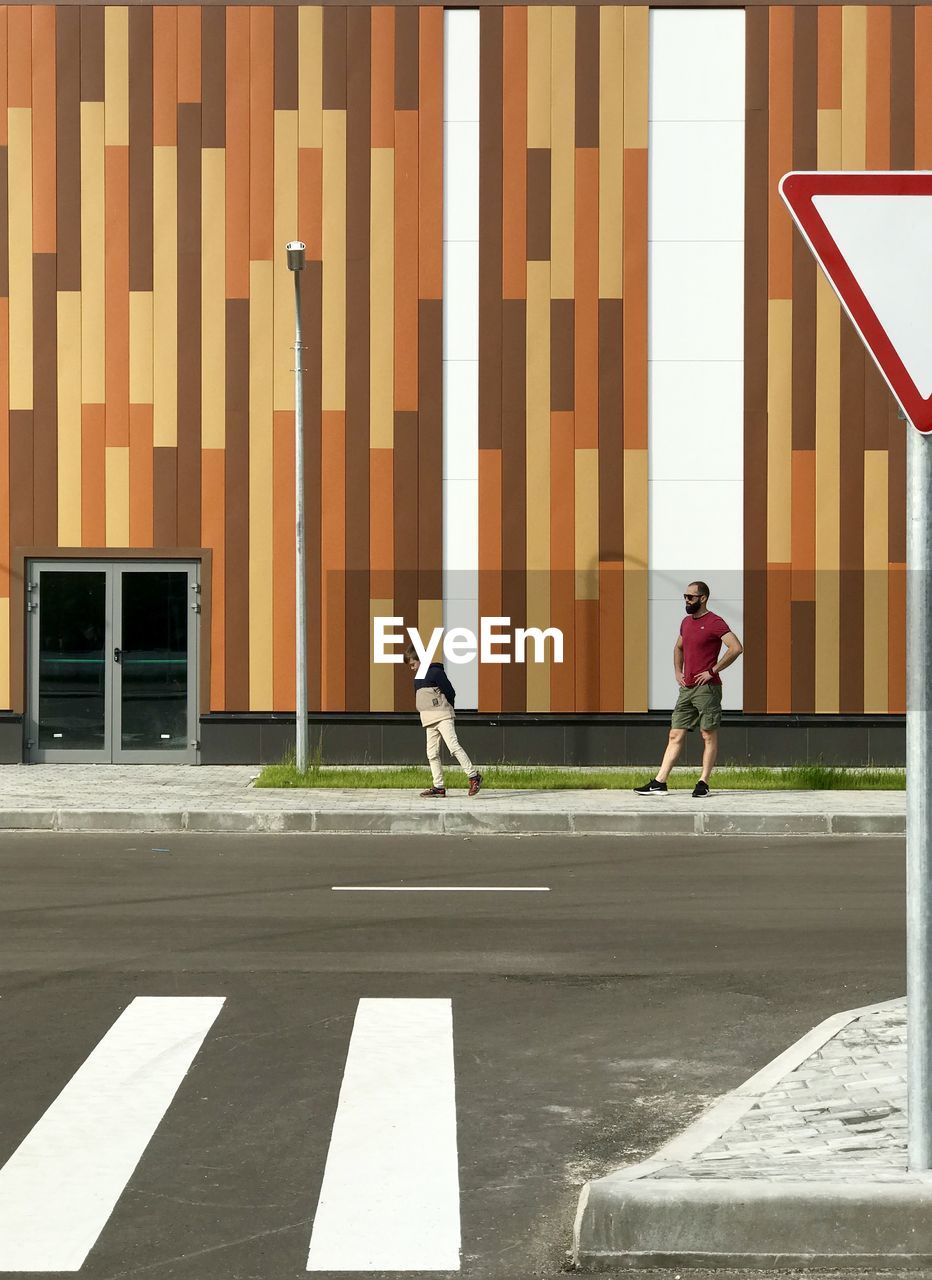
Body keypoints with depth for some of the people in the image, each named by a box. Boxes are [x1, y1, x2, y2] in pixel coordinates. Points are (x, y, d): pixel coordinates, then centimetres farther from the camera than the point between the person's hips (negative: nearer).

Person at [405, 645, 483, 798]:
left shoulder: (436, 672, -8)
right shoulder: (417, 678, 18)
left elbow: (451, 693, -8)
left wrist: (445, 708, 4)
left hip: (443, 716, -9)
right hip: (429, 721, 9)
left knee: (454, 746, -18)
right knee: (432, 753, 4)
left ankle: (474, 776, -15)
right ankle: (438, 787, 6)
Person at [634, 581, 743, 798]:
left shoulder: (715, 622, -9)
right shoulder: (686, 622, 15)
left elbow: (736, 648, -19)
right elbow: (678, 648, 33)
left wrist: (712, 671, -16)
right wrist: (678, 672, 16)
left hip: (707, 688, -8)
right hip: (687, 689, 8)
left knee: (709, 736, -1)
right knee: (675, 735, 5)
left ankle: (703, 784, 2)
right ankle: (659, 783, 3)